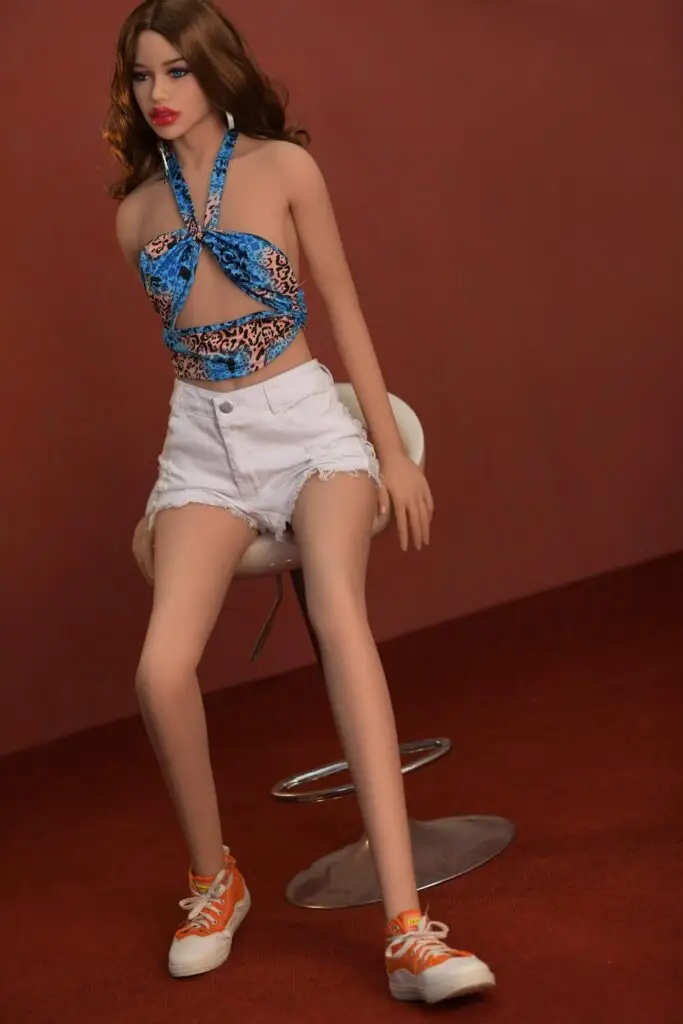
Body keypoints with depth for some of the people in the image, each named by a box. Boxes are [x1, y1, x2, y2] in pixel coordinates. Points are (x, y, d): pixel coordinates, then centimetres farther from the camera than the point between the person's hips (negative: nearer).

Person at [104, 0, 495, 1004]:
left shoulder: (284, 166, 0)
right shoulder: (137, 211, 9)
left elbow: (343, 307, 3)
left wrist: (393, 448, 0)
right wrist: (160, 501, 23)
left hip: (305, 419, -3)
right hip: (203, 439, 3)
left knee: (341, 615, -32)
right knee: (162, 670, -21)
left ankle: (407, 931, -38)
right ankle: (214, 878, 8)